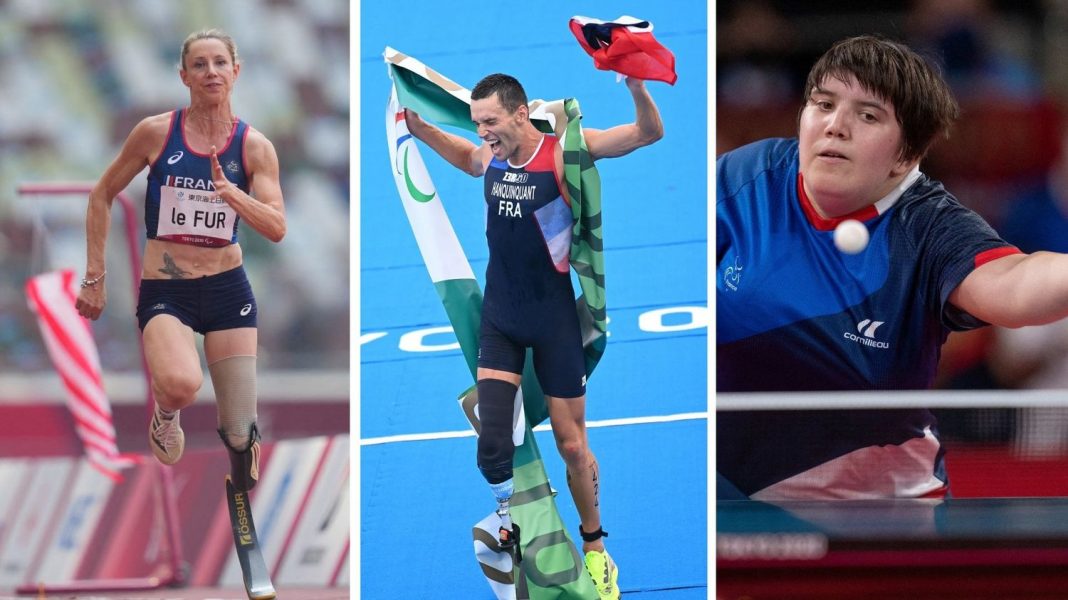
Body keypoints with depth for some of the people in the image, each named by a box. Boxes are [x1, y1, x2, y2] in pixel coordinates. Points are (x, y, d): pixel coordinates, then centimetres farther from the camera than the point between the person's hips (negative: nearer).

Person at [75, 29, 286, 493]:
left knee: (241, 433, 2)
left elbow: (277, 228, -9)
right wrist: (94, 277, 4)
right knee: (181, 384, -33)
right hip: (165, 291, -2)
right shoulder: (156, 133, -6)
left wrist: (230, 192, -27)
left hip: (227, 287, 2)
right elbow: (102, 196, 6)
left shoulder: (253, 146, -2)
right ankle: (164, 414, 4)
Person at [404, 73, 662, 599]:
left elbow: (649, 134, -22)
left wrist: (638, 89, -41)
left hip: (554, 319, -4)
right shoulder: (490, 158, -2)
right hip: (500, 318, 4)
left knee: (572, 444, 6)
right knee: (491, 437, -10)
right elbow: (465, 156, 25)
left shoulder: (562, 153, -17)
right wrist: (419, 129, 11)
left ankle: (595, 548, 24)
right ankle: (509, 511, 15)